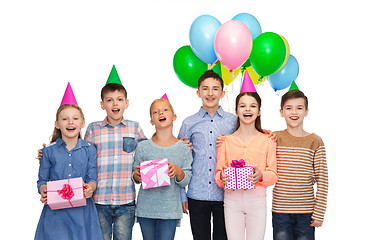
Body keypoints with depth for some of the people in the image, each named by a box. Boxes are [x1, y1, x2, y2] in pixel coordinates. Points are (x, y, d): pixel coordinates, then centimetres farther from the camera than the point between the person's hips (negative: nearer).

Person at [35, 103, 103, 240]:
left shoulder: (89, 150, 6)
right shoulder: (49, 151, 5)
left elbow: (92, 178, 3)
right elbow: (42, 180, 7)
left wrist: (90, 188, -19)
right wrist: (43, 191, -14)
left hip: (82, 210, 0)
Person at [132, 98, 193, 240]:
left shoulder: (183, 148, -1)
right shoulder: (142, 147, 0)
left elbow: (186, 182, 2)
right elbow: (135, 178, 8)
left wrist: (178, 171, -18)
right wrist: (137, 175, -14)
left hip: (170, 210, -1)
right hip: (146, 208, 1)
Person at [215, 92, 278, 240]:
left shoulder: (267, 140, 5)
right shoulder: (226, 141, 7)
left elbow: (274, 175, 4)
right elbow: (218, 173, 8)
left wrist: (261, 176, -17)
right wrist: (222, 177, -15)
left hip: (257, 199, 0)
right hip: (232, 199, 0)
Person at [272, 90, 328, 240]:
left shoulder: (315, 141, 0)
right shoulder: (274, 138, 2)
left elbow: (322, 180, 0)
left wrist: (319, 213, -4)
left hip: (306, 212, 0)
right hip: (280, 210, 0)